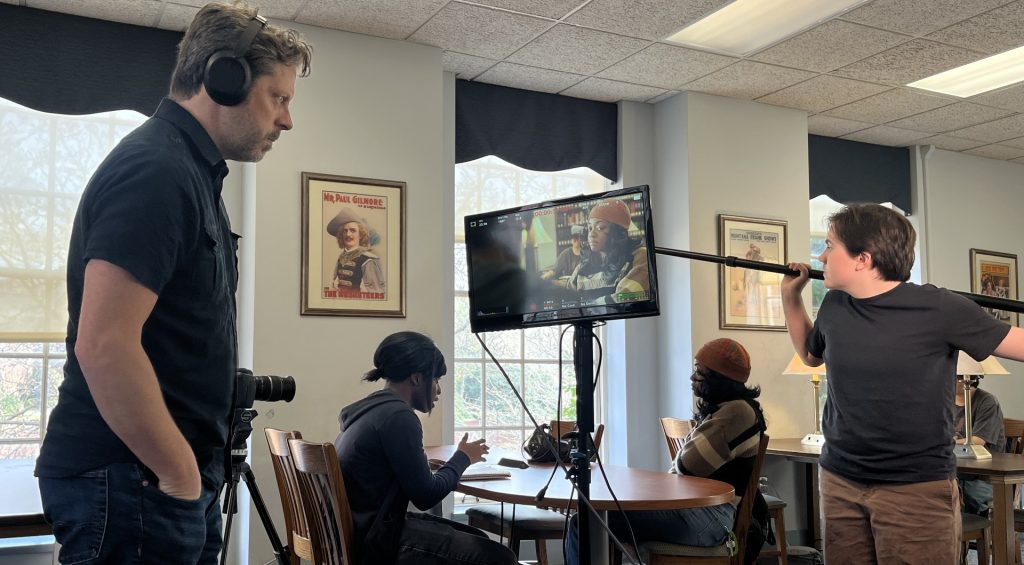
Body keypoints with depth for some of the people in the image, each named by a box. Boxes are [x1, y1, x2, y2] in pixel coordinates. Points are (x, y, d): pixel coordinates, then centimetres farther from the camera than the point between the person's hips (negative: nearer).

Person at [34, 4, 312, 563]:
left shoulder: (191, 170, 14)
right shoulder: (155, 169, -17)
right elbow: (103, 345, -25)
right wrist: (181, 475, -16)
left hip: (175, 478, 9)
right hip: (131, 482, -9)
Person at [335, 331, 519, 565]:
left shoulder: (372, 408, 10)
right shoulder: (398, 416, -20)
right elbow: (426, 495, -15)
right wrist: (463, 457, -1)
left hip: (363, 528, 11)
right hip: (377, 540, -11)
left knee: (479, 541, 18)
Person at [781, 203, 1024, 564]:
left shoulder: (938, 309, -13)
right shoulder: (833, 306, 3)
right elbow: (810, 354, 23)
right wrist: (790, 295, 13)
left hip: (918, 489, -5)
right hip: (838, 481, 5)